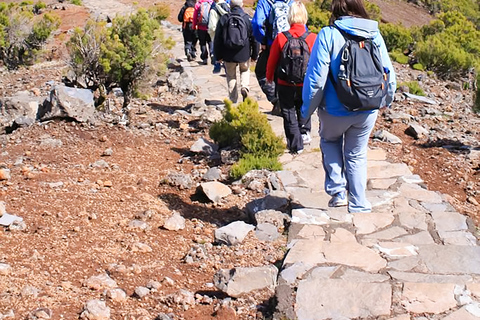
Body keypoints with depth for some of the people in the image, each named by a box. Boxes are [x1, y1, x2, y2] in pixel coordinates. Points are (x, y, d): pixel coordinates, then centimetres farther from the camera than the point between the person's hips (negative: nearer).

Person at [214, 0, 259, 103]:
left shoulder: (223, 19, -2)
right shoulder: (248, 19, -5)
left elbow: (217, 39, 1)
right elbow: (254, 39, -1)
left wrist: (218, 56, 10)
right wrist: (254, 55, 9)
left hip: (228, 55, 0)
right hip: (244, 54, 0)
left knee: (231, 75, 15)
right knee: (245, 70, 25)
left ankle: (233, 100, 17)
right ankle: (244, 86, -2)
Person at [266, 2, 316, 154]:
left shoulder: (281, 37, -12)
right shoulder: (313, 38, -12)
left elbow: (272, 60, -2)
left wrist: (269, 77, 16)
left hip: (285, 85, -1)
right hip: (306, 85, 1)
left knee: (289, 114, 11)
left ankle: (295, 145, 13)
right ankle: (304, 132, 18)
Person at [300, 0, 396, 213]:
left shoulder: (328, 35, -14)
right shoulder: (375, 34, -2)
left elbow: (316, 77, -16)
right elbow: (388, 73, 3)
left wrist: (307, 109, -2)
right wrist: (386, 100, 22)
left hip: (335, 110, -3)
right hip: (368, 110, 3)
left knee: (329, 141, 26)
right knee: (357, 155, 19)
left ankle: (338, 191, 15)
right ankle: (359, 207, 21)